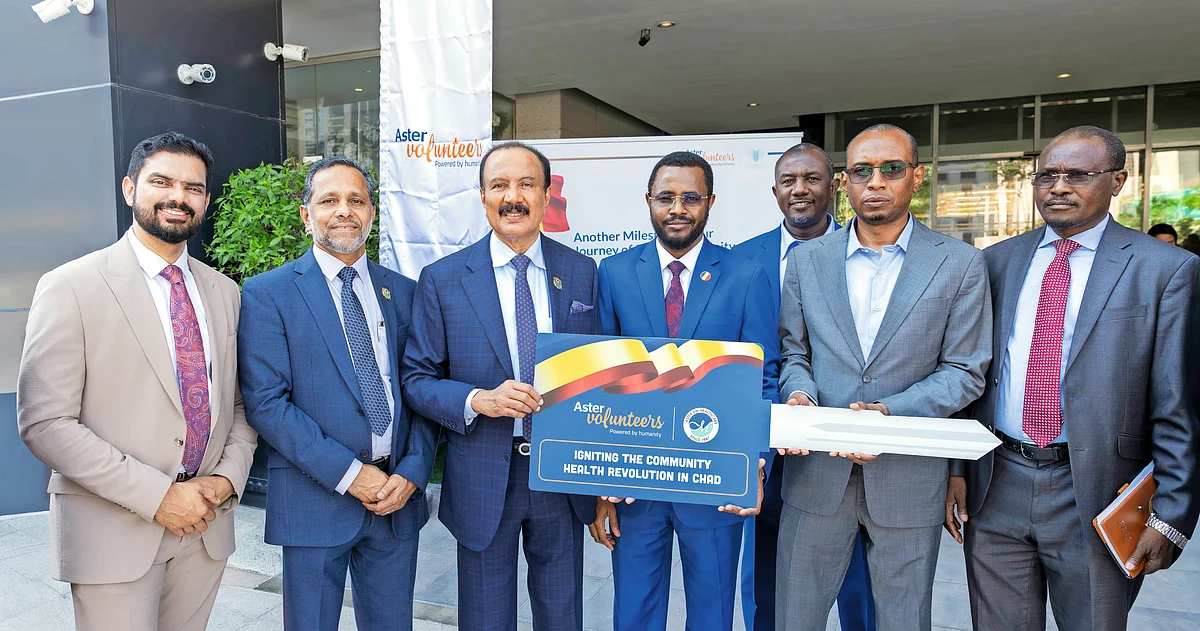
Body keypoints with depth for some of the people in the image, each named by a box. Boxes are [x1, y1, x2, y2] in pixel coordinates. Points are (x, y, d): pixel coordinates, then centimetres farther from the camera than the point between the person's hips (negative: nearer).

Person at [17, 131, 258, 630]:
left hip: (206, 523, 5)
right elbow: (45, 424, -13)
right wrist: (157, 495, -17)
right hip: (114, 531, -4)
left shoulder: (224, 292, 7)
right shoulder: (71, 287, -8)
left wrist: (226, 478, -6)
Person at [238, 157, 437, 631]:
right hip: (315, 499, -3)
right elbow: (265, 402, -11)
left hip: (398, 493, 4)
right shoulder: (267, 294, -4)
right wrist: (349, 474, -15)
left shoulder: (403, 292, 7)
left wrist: (411, 472, -7)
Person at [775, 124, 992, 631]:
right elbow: (792, 351, 8)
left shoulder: (961, 265, -2)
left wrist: (891, 412, -18)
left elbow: (964, 371, -3)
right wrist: (799, 393, -14)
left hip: (909, 478, -1)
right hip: (816, 472, 2)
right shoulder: (806, 260, 4)